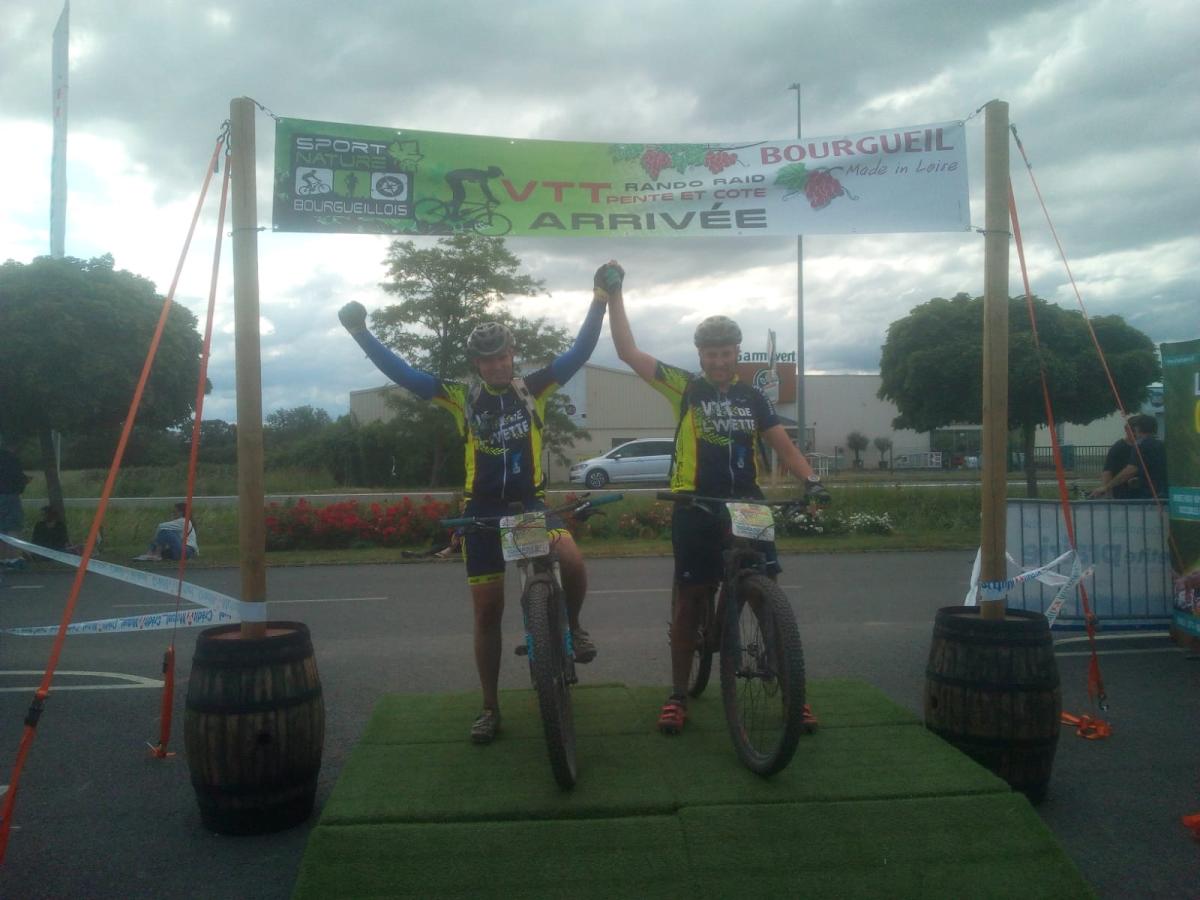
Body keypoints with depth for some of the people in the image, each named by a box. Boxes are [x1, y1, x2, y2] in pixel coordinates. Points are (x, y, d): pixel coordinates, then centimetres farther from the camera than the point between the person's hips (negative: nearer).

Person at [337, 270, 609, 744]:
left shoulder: (533, 388, 0)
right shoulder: (462, 397, -2)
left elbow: (579, 352, -6)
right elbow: (402, 373, -8)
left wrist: (601, 299, -15)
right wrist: (360, 332, -17)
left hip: (530, 502, 0)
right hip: (482, 510, 1)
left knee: (571, 559, -30)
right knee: (487, 611, 4)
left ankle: (572, 626, 2)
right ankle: (490, 708, 19)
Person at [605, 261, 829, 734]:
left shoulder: (753, 397, 11)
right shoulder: (686, 388, 2)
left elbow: (783, 446, 8)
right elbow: (629, 352, -4)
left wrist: (811, 479, -11)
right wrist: (615, 293, -8)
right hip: (696, 509, -2)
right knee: (691, 600, 4)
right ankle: (678, 695, 16)